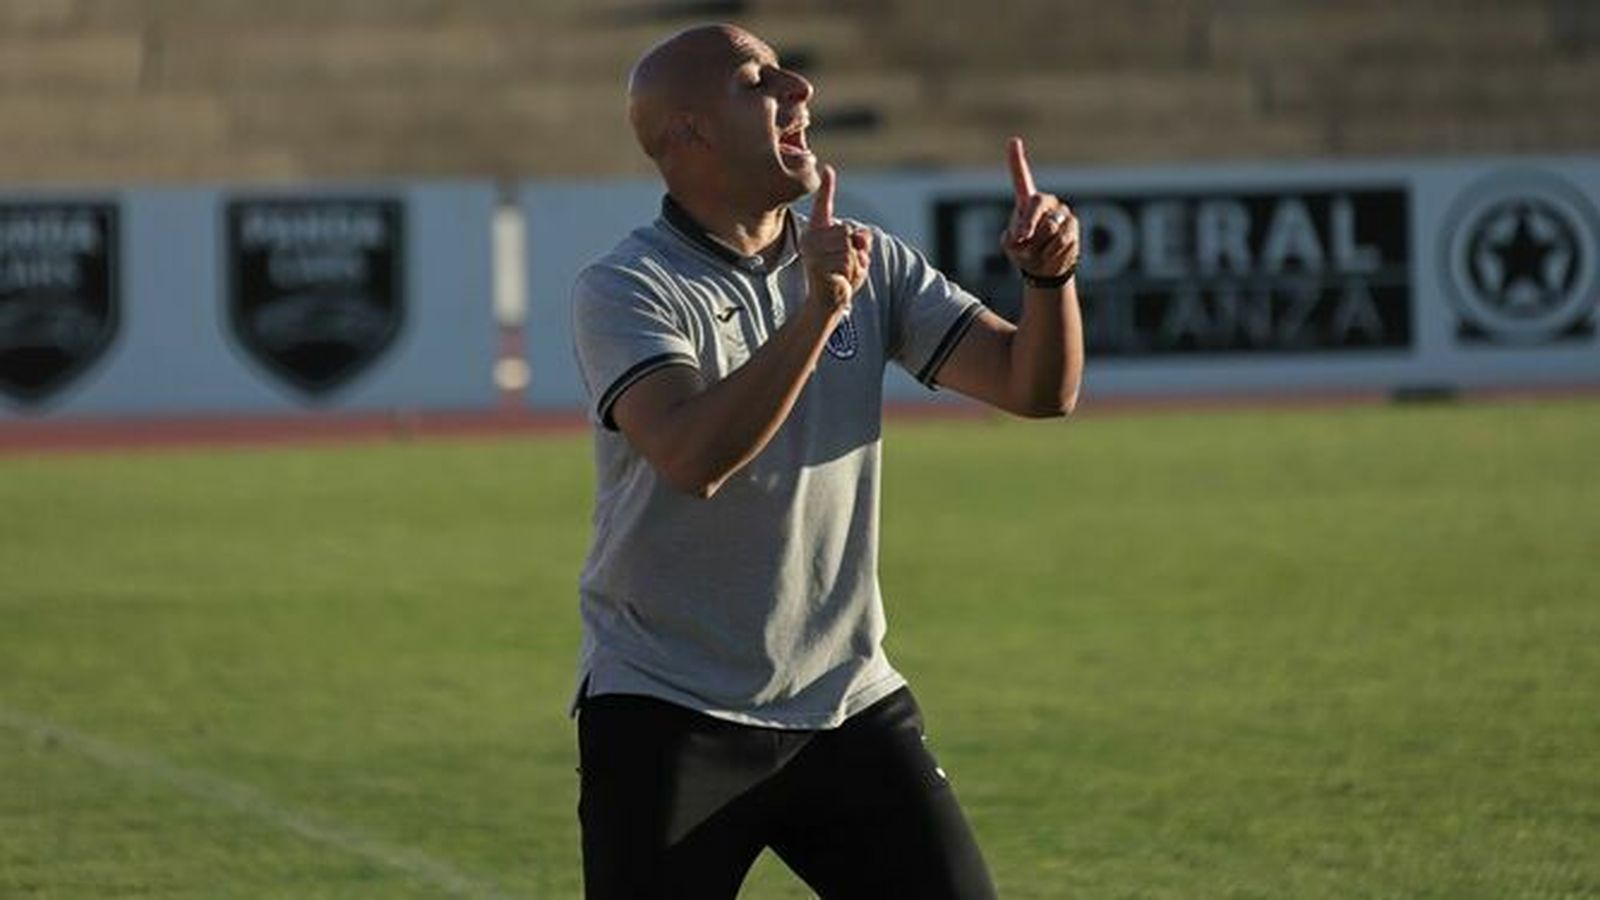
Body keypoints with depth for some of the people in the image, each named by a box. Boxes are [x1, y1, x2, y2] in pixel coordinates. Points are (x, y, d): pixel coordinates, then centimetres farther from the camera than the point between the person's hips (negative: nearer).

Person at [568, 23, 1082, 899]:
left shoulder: (868, 265, 7)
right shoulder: (624, 289, -10)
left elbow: (1036, 387, 1)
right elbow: (694, 458, -28)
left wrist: (1048, 277, -18)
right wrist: (816, 312, -37)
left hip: (847, 700, 5)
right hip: (665, 717, -5)